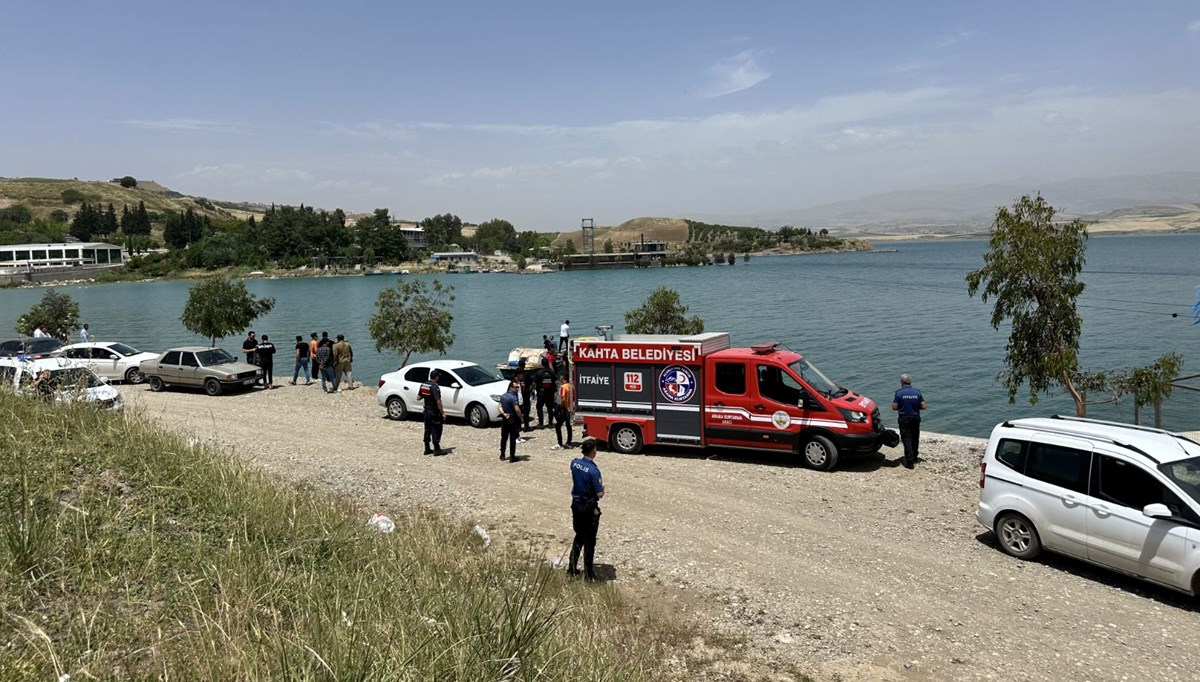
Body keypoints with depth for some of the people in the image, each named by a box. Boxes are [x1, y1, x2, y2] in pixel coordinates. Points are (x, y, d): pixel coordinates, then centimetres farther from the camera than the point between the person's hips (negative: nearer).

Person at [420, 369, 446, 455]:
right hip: (434, 412, -8)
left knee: (427, 430, 14)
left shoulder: (423, 385, 4)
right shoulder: (435, 387, -20)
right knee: (436, 431, -1)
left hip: (426, 411, 8)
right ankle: (437, 450, 2)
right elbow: (438, 402, -24)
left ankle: (427, 449, 19)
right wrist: (442, 413, -19)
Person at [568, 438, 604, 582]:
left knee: (579, 536, 21)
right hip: (589, 508, -6)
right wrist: (602, 486, -1)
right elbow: (600, 494, -20)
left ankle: (572, 568, 24)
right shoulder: (593, 470, -25)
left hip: (576, 504, 6)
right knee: (589, 541, 6)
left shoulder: (574, 463, -5)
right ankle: (588, 574, 12)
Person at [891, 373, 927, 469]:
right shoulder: (917, 392, -2)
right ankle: (914, 458, 32)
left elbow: (894, 407, -11)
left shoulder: (899, 393, -11)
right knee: (915, 439, 18)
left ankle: (910, 462, -6)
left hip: (904, 419, -3)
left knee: (907, 440, -1)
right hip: (915, 418, 3)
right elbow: (923, 406, -2)